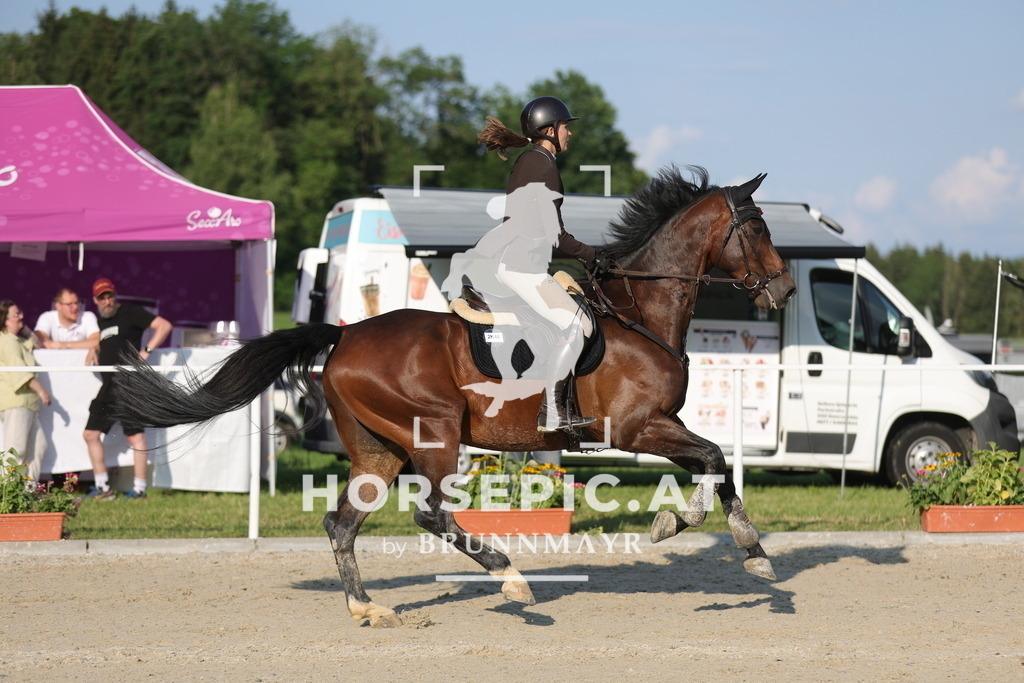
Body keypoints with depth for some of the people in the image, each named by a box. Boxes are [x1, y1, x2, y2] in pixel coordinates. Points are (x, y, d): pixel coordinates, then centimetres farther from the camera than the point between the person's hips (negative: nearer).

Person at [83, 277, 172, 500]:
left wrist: (146, 351, -17)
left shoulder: (130, 313, -3)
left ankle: (139, 488, -4)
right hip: (108, 386, 9)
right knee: (91, 433, 6)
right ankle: (103, 488, 10)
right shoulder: (101, 321, 20)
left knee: (135, 435, -6)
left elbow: (164, 326, -10)